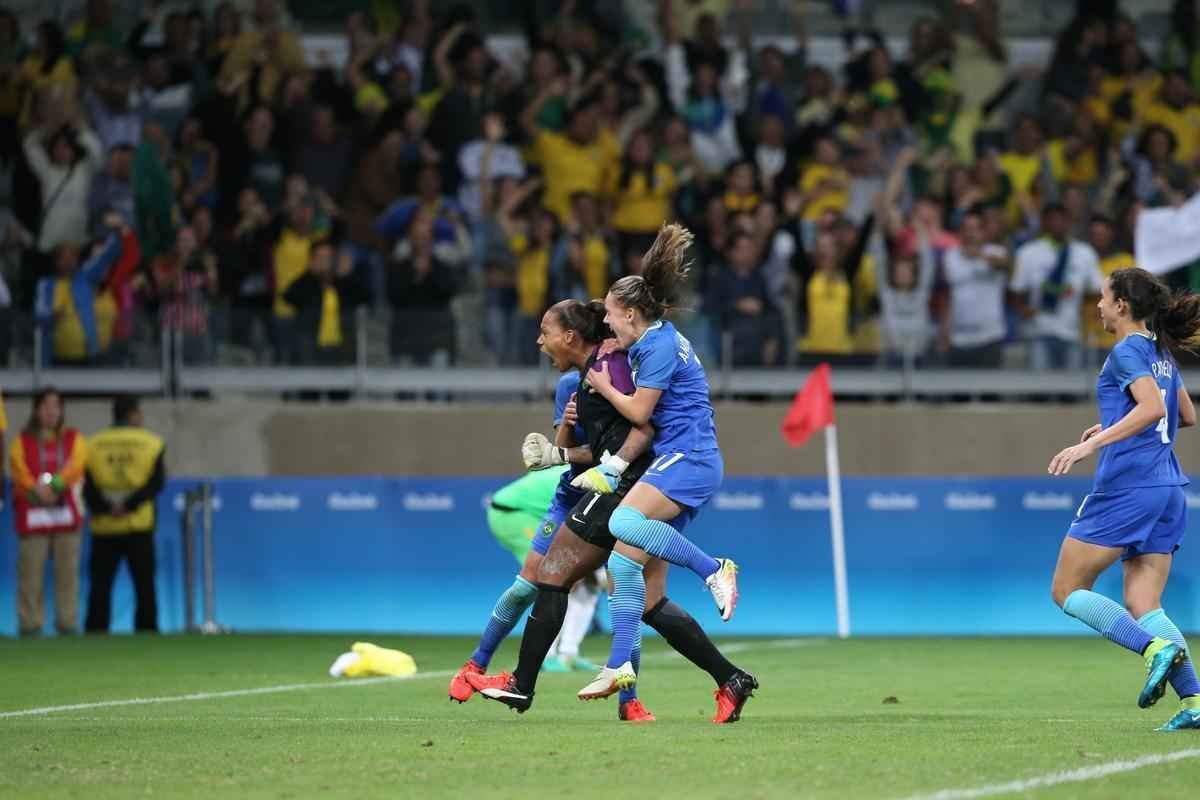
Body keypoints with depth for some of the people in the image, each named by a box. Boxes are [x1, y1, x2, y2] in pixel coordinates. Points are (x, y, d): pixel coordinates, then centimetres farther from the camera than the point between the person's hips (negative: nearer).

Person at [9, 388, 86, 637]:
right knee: (30, 570, -6)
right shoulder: (22, 441, 9)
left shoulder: (74, 439, 13)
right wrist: (37, 490, -22)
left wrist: (55, 485, -20)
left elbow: (75, 465, -4)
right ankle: (30, 623, -3)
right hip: (32, 512, -1)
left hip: (66, 511, 1)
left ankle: (68, 622, 3)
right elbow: (18, 469, -4)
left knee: (67, 569, -1)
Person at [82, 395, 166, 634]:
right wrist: (129, 504, -13)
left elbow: (87, 486, -5)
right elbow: (156, 482, -10)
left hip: (104, 527, 1)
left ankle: (95, 634, -1)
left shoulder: (93, 444, 5)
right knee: (144, 585, 4)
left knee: (100, 587, 3)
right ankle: (147, 632, -1)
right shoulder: (151, 443, 1)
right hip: (138, 525, -1)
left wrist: (104, 508, -11)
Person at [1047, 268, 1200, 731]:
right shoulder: (1161, 354, 18)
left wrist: (1094, 442, -25)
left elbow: (1152, 408, -23)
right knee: (1142, 606, 5)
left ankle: (1156, 647, -18)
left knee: (1067, 591, 2)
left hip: (1126, 488, -8)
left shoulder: (1128, 351, -8)